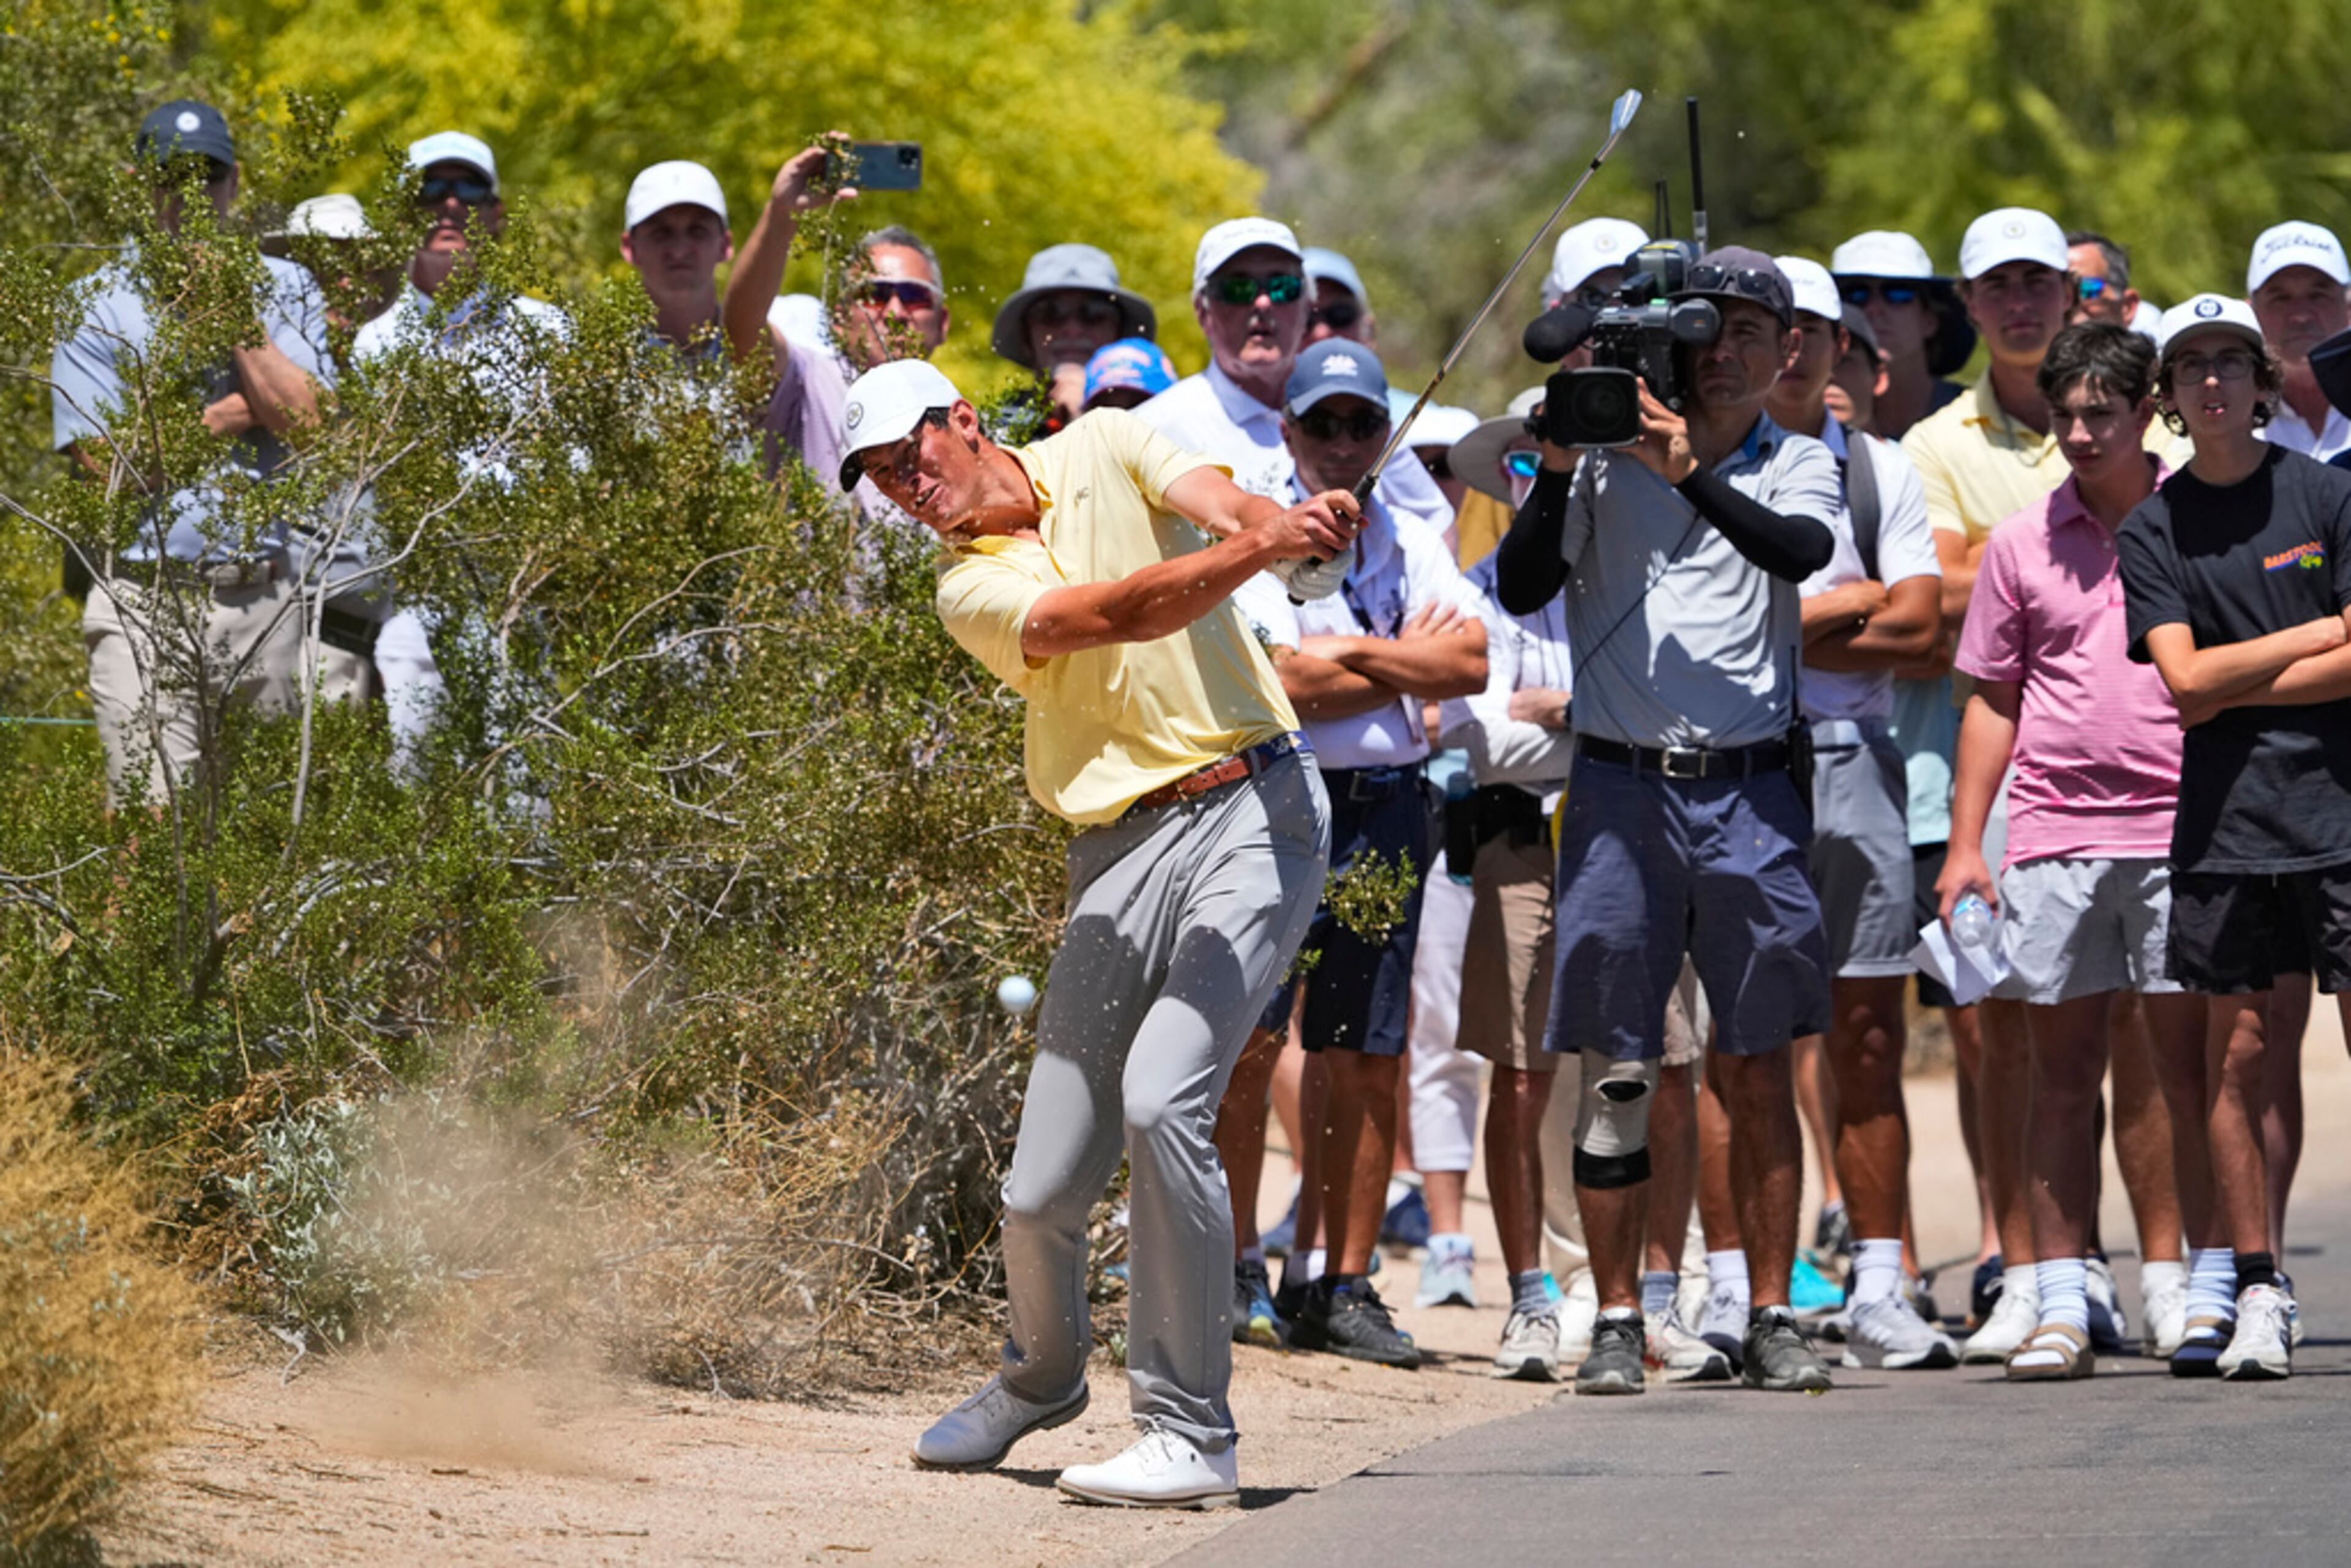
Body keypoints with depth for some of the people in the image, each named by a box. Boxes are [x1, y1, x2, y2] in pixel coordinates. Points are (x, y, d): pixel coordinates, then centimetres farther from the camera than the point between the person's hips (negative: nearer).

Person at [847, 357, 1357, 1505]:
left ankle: (1191, 1436, -15)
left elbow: (1223, 505, -10)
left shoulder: (1105, 451, 7)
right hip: (1122, 850, 2)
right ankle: (1042, 1373, 34)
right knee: (1043, 1192, -1)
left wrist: (1286, 524, -35)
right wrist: (1258, 549, -32)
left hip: (1255, 812, -2)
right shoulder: (972, 591, 2)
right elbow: (1119, 613, -15)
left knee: (1162, 1098, -22)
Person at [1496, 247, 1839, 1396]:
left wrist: (1690, 474, -23)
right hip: (1620, 784, 0)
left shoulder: (1799, 465, 9)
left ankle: (1770, 1317, 9)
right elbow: (1523, 590, -1)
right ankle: (1616, 1322, 6)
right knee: (1614, 1070, 0)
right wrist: (1557, 476, -15)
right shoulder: (1610, 456, 6)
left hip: (1749, 790, 0)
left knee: (1759, 1068, 3)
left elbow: (1803, 550, -13)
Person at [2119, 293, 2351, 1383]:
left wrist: (2233, 691, -7)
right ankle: (2251, 1291, 7)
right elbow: (2183, 675, -3)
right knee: (2238, 1049, 1)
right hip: (2227, 817, 2)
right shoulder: (2154, 530, 7)